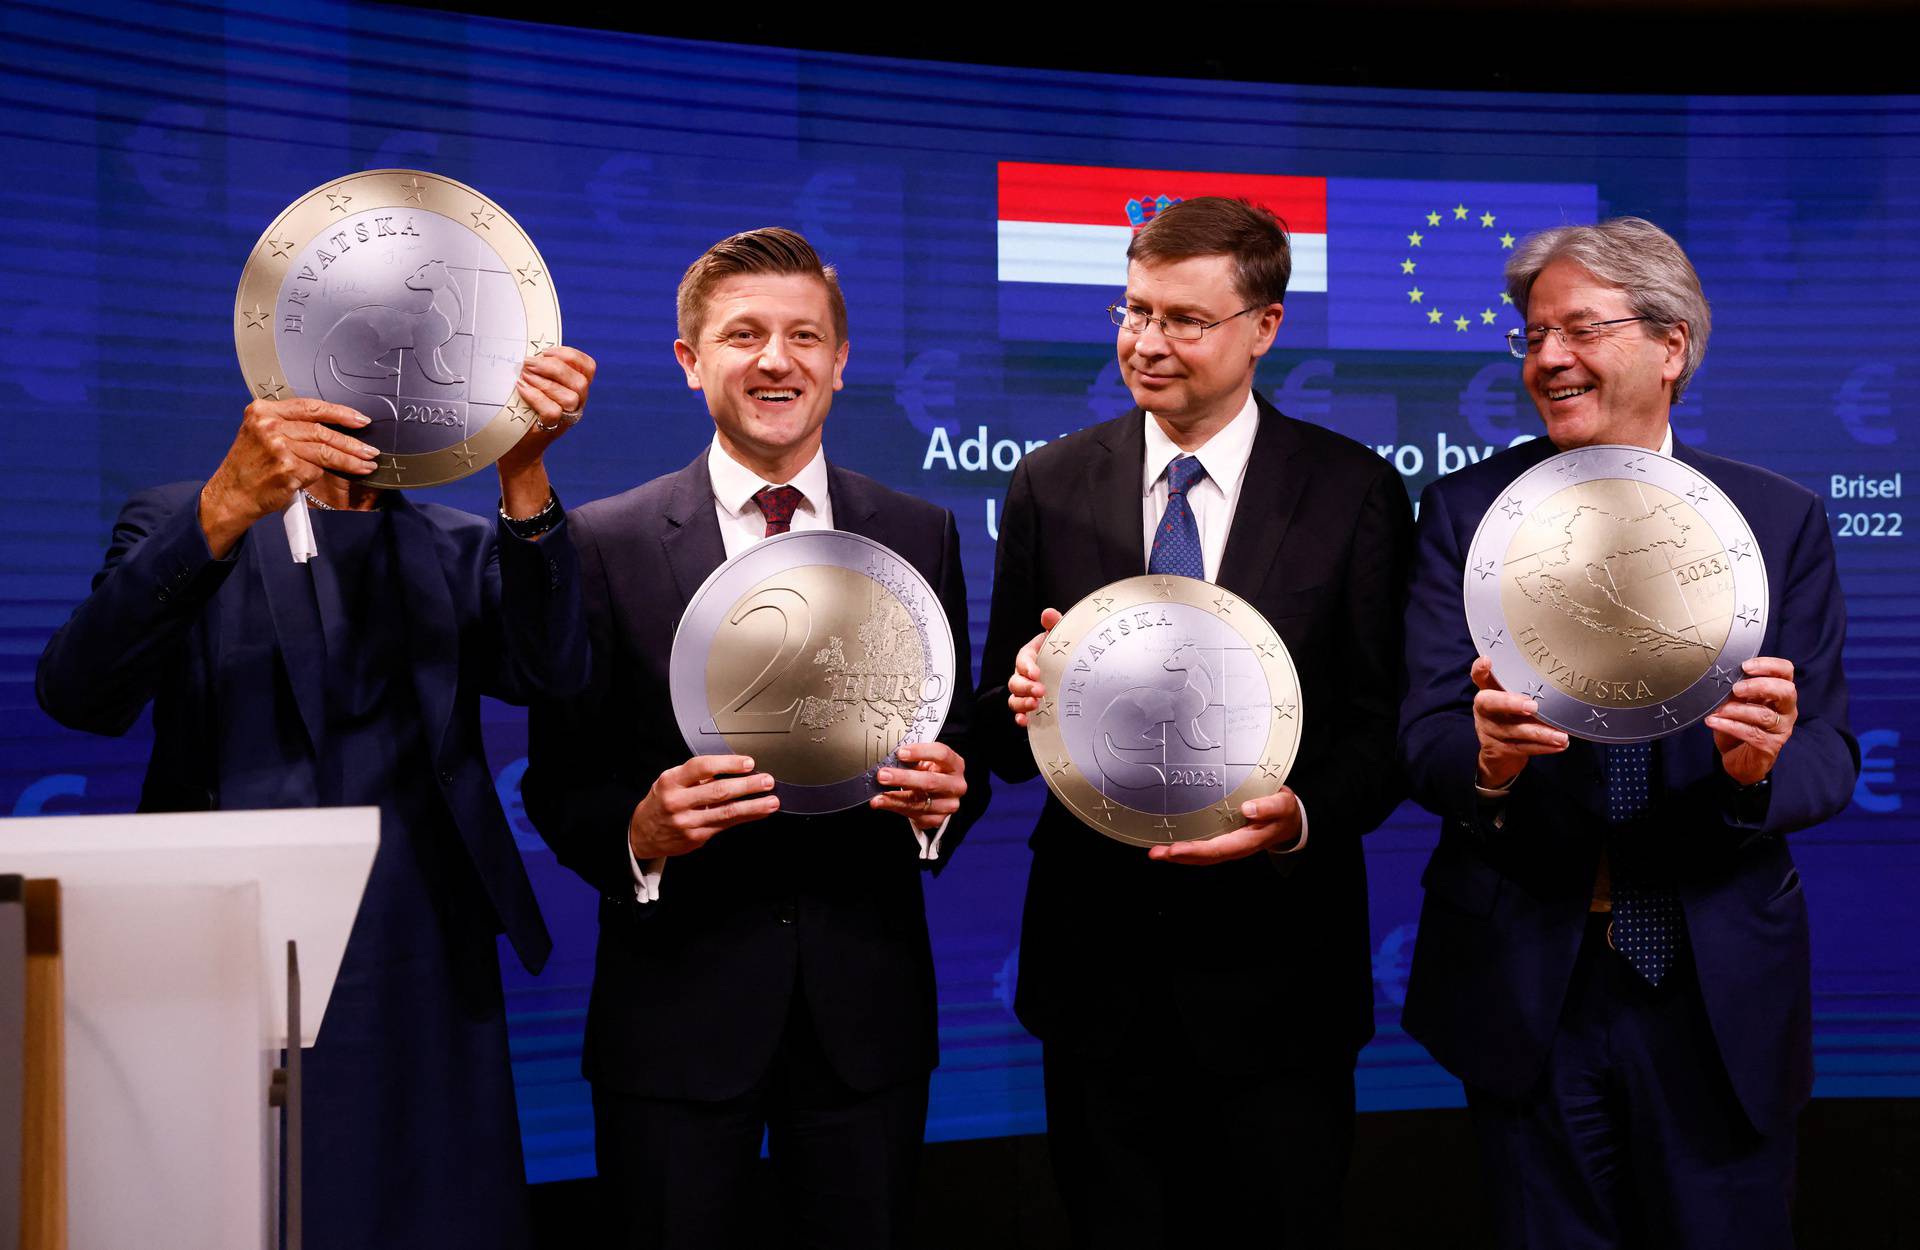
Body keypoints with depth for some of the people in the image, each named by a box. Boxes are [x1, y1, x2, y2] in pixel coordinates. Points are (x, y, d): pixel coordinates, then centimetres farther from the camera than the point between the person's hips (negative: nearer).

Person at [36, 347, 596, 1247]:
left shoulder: (463, 550, 12)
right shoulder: (177, 524, 4)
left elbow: (549, 669, -9)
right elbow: (78, 694, -15)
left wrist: (524, 473, -25)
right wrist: (226, 510, -30)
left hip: (428, 994, 3)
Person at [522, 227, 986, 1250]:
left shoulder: (921, 535, 6)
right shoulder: (605, 543, -2)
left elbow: (953, 741, 9)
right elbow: (558, 781, -1)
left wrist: (941, 797, -14)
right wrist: (638, 831, -22)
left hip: (867, 1007, 2)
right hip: (677, 1005, -2)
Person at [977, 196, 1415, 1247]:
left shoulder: (1356, 492, -3)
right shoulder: (1047, 486, 3)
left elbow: (1386, 723, -3)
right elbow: (1003, 738, 6)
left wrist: (1301, 814, -21)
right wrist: (1021, 700, -17)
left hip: (1274, 968, -1)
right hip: (1096, 959, 2)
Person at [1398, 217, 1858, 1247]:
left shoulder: (1782, 520, 1)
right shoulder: (1466, 511, 0)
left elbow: (1828, 757, -2)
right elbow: (1422, 738, -8)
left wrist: (1761, 766, -26)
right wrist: (1488, 761, -31)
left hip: (1722, 994, 1)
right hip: (1528, 993, 0)